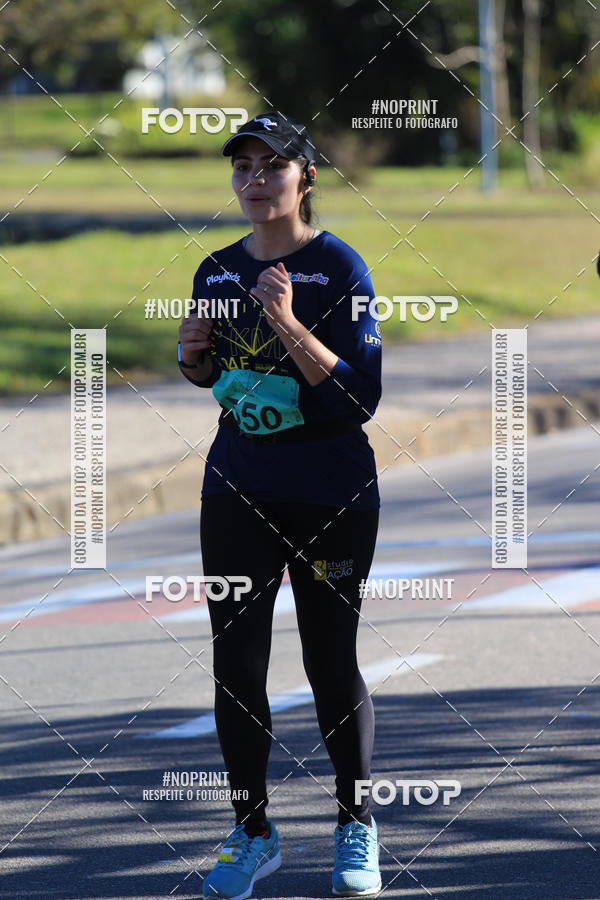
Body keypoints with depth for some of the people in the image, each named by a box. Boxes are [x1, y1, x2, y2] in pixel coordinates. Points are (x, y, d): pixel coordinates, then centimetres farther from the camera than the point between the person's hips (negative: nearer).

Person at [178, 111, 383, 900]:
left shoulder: (339, 267, -11)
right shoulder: (218, 271, 6)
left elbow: (360, 398, -17)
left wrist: (289, 326, -27)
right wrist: (193, 356, -3)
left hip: (331, 495, -5)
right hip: (237, 492, 5)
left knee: (331, 664, 3)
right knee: (235, 664, 3)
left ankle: (356, 827, 19)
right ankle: (253, 835, 14)